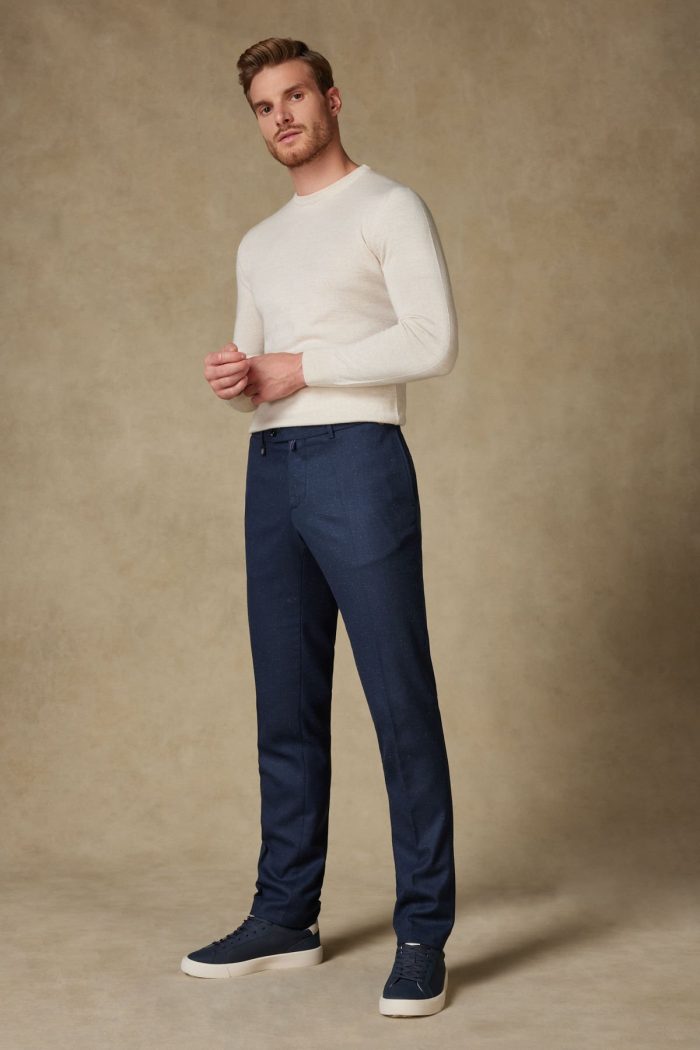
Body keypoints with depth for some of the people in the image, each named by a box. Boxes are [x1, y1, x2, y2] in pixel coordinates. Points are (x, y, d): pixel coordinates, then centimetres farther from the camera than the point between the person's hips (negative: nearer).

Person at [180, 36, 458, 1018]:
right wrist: (235, 379, 1)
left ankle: (423, 935, -3)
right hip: (270, 469, 7)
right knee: (287, 706, 8)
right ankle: (286, 915, 15)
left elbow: (433, 341, -9)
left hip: (356, 459, -7)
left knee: (400, 699, -7)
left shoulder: (389, 208, 3)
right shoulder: (259, 244, 24)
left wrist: (293, 368, -8)